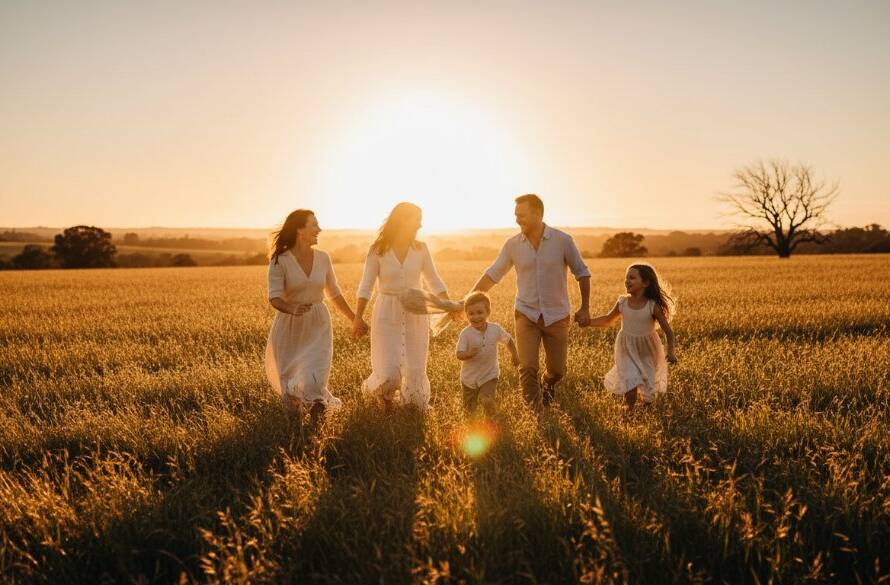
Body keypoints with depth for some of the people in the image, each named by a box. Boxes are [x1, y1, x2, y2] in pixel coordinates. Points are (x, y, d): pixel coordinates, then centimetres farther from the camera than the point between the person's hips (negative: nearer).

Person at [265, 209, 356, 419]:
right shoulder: (280, 261, -12)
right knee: (286, 378, 13)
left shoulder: (323, 258, 0)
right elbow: (275, 298, -18)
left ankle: (317, 418, 13)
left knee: (313, 384, -12)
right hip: (289, 326, -1)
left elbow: (334, 294, 12)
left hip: (318, 326, 2)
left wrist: (355, 319, 16)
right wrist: (292, 309, -39)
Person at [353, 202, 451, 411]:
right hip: (387, 315, -3)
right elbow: (366, 287, -1)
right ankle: (383, 393, 24)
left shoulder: (420, 249, 4)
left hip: (416, 314, 3)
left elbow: (434, 282, 10)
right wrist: (358, 317, -9)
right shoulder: (377, 250, -4)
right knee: (389, 372, -11)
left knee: (415, 370, 4)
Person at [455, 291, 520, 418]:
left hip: (489, 375, 0)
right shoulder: (465, 334, -17)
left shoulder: (495, 329, -9)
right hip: (469, 378, 0)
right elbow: (459, 355, -22)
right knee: (469, 410, 10)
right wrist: (469, 354, -42)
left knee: (487, 401, -21)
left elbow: (508, 340, 11)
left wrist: (515, 355, 20)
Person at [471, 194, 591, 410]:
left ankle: (547, 385, 45)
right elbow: (492, 274, 3)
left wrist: (585, 308, -1)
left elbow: (582, 273, 1)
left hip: (557, 316, 0)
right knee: (527, 368, -9)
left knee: (557, 370, 10)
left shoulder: (563, 241, -10)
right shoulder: (513, 244, -5)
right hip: (526, 314, 0)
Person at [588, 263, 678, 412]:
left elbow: (668, 330, -13)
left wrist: (671, 351, -24)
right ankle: (629, 411, 9)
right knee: (630, 383, -14)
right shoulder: (622, 302, -9)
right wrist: (588, 321, -5)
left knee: (648, 384, 11)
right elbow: (608, 320, 7)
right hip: (627, 350, 1)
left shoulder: (653, 306, -19)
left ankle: (647, 410, 40)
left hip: (647, 351, -1)